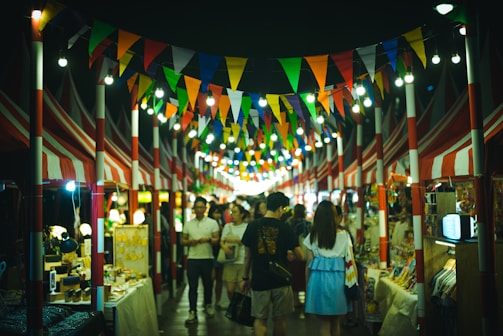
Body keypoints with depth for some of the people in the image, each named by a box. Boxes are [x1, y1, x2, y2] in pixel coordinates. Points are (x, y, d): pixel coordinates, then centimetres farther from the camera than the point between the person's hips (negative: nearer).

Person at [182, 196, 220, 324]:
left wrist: (208, 239, -22)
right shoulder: (188, 224, 9)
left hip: (207, 258, -1)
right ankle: (192, 312, 3)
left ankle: (208, 305, 32)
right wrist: (190, 242, -12)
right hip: (192, 259, 1)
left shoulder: (212, 223, 3)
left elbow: (216, 240, -1)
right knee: (192, 286, -1)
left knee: (208, 284, 11)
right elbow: (183, 241, 10)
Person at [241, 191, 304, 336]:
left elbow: (247, 256, 4)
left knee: (260, 319, 7)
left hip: (259, 280, 1)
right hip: (281, 281, -1)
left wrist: (245, 278, 14)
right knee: (280, 319, 15)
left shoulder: (252, 226, -2)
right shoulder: (285, 228, -6)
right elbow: (300, 256, -5)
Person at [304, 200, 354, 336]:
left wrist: (307, 285, 10)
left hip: (319, 278, -1)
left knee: (324, 324, 7)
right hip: (338, 279, 1)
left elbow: (309, 263, 2)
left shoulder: (312, 236, 2)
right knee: (336, 323, 16)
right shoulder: (344, 235, 2)